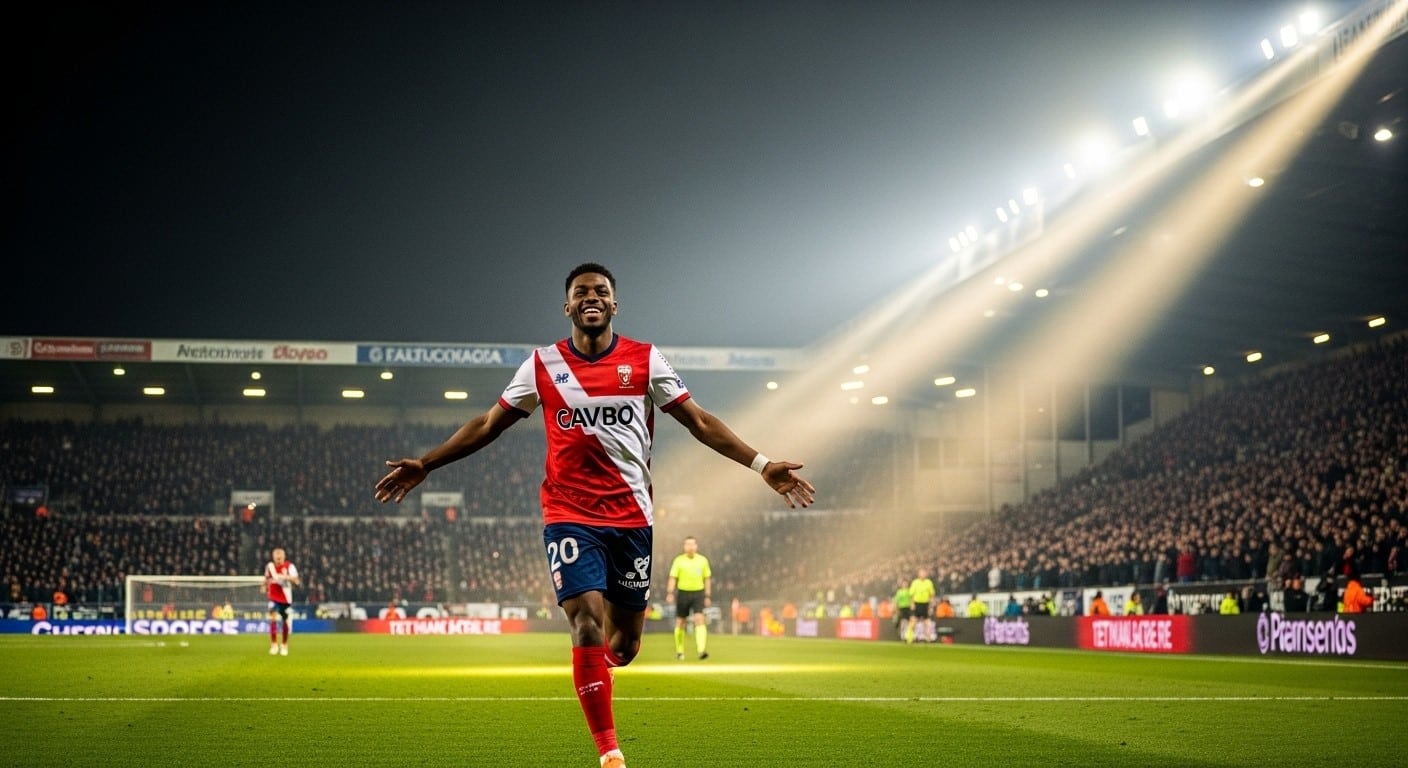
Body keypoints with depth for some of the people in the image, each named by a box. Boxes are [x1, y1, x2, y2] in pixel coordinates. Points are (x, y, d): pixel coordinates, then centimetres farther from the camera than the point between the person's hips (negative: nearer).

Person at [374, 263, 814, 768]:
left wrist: (762, 466, -4)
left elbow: (698, 421, 4)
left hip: (631, 517, 1)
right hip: (569, 516, -1)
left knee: (623, 644, 5)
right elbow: (489, 424, 10)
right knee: (588, 626, -17)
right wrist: (425, 465, 6)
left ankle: (599, 666, 45)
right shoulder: (542, 365, 2)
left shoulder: (645, 361, 3)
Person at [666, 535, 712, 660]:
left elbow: (707, 578, 11)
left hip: (698, 593, 0)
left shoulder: (703, 560, 4)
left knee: (700, 619, -16)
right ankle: (679, 651, 24)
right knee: (680, 623, 7)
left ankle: (701, 650, -25)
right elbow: (673, 578, -4)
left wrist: (707, 596, 9)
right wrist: (670, 593, -16)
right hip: (683, 593, 0)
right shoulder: (679, 560, -1)